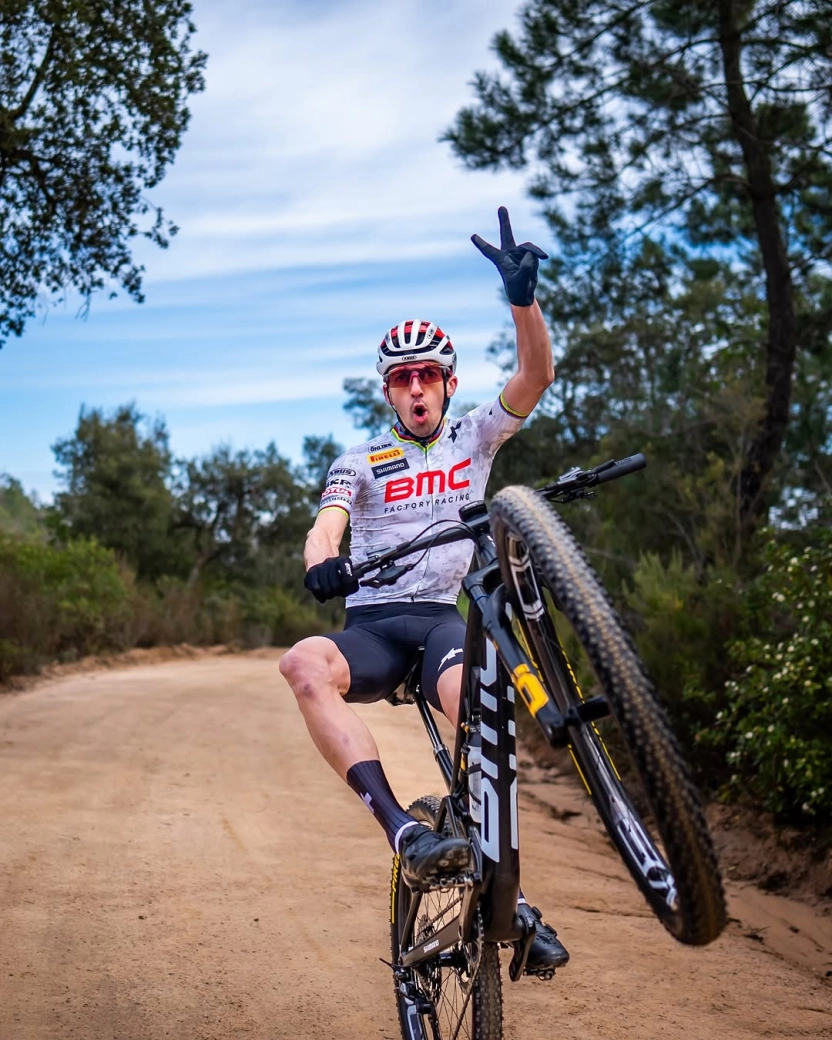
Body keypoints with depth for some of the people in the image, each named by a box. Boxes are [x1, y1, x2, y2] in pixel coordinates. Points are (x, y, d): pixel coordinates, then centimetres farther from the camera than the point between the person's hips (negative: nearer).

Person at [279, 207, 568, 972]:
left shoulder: (474, 440, 12)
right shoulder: (361, 462, 10)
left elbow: (536, 377, -3)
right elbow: (327, 523, -9)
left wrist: (523, 300, -21)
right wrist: (321, 560, -34)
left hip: (444, 616, 0)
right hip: (373, 625, 1)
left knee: (473, 702, -36)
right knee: (304, 663, -35)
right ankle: (405, 832, -45)